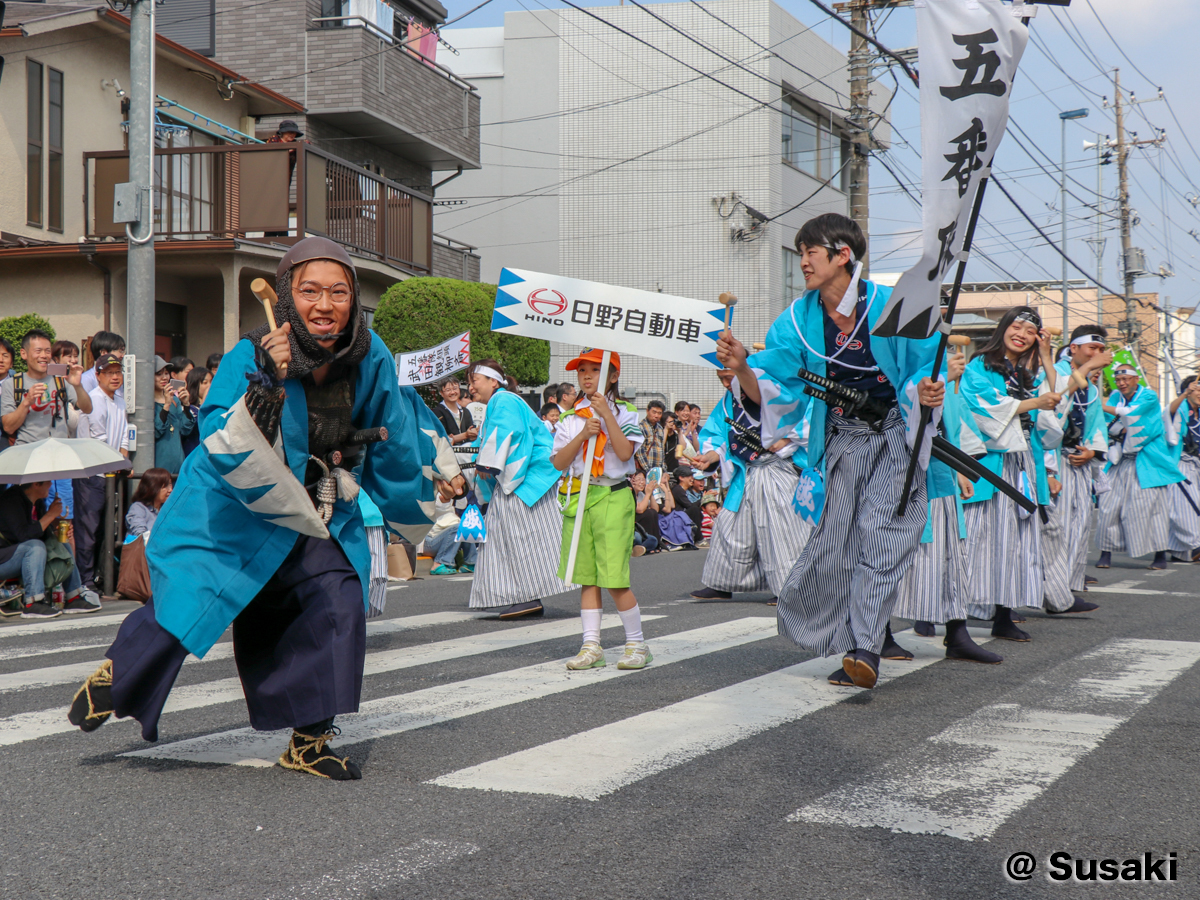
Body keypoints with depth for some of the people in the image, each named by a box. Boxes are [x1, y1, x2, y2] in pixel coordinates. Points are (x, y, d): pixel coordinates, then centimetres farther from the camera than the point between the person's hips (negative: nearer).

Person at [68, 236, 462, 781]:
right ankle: (116, 674, 21)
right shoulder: (250, 358, -24)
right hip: (230, 512, -4)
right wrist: (264, 385, -46)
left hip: (315, 519, 4)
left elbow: (394, 423, 10)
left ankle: (308, 742, 6)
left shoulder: (367, 358, -11)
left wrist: (439, 470, 23)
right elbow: (220, 450, -33)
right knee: (185, 601, -11)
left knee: (338, 609, -9)